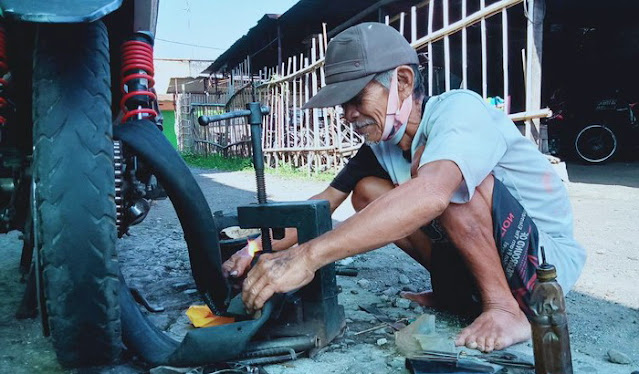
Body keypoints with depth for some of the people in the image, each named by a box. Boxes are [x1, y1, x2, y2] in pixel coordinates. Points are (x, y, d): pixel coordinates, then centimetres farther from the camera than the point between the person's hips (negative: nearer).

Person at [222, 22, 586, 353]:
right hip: (480, 261, 8)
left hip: (548, 258, -7)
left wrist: (306, 257, -47)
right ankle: (454, 291, 7)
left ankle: (505, 309, -17)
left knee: (441, 175, -30)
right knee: (368, 192, -2)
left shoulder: (458, 108, -24)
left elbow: (429, 195, -44)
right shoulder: (381, 144, -1)